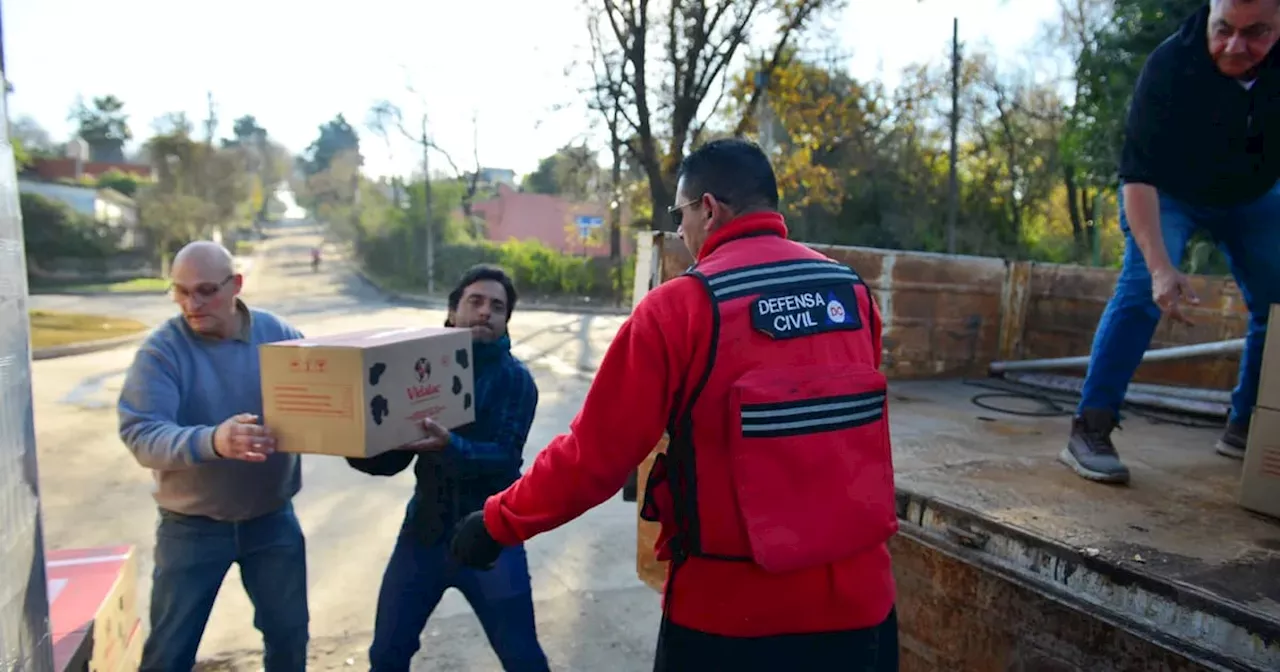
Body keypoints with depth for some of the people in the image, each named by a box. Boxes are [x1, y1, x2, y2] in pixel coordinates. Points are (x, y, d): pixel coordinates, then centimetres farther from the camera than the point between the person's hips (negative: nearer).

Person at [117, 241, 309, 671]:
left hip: (272, 518, 2)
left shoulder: (279, 334, -6)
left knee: (289, 631, 17)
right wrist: (212, 441, -44)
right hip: (192, 525, -2)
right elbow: (141, 435, -24)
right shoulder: (161, 350, -14)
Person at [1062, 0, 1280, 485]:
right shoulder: (1170, 64, -32)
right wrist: (1160, 265, -45)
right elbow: (1137, 175, -35)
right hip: (1165, 194, -4)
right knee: (1143, 289, -24)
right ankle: (1090, 431, -26)